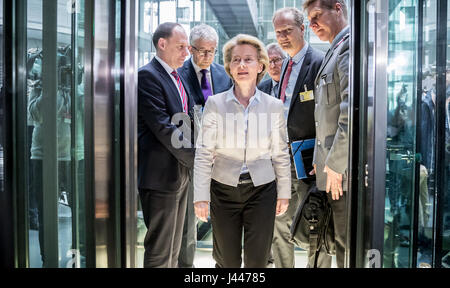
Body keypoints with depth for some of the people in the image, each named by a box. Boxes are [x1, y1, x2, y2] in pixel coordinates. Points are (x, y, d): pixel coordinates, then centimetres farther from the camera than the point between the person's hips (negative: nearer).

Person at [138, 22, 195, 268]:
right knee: (160, 251, 2)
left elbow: (190, 119, 14)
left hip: (180, 172, 9)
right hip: (160, 174, -9)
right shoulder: (147, 75, -13)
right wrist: (197, 158, -17)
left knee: (173, 249, 20)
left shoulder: (177, 77, 15)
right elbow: (162, 127, -20)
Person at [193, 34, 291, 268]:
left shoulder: (274, 106, 1)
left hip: (262, 190, 1)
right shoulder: (215, 104, -3)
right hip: (224, 190, 0)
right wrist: (201, 196, -7)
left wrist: (284, 193, 8)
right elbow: (203, 154, -3)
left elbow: (281, 154, 7)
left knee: (257, 261, 6)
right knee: (227, 261, 9)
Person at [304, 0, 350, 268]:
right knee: (342, 242, 19)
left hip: (344, 168, -10)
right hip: (333, 166, 10)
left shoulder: (350, 45, -12)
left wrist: (335, 163, -18)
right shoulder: (336, 50, 19)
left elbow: (352, 111, -22)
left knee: (348, 242, 1)